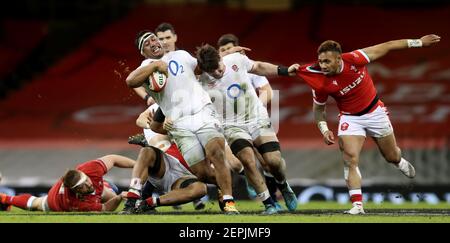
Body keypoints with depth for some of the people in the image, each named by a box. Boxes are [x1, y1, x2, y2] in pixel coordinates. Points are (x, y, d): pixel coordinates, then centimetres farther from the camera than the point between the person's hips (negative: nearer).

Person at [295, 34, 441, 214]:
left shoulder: (354, 59, -26)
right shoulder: (321, 84, -23)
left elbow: (387, 47, -16)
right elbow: (318, 109, -4)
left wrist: (419, 42, -12)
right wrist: (324, 130, -21)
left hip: (374, 112, 1)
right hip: (350, 118, -1)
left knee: (391, 156, 16)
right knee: (350, 158, -21)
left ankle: (401, 163, 54)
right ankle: (357, 204, -17)